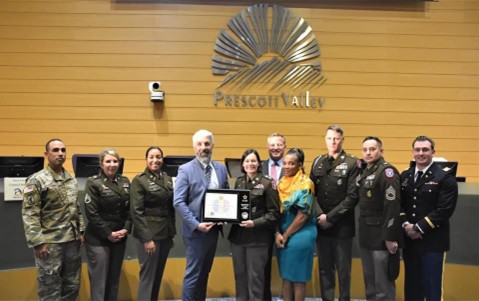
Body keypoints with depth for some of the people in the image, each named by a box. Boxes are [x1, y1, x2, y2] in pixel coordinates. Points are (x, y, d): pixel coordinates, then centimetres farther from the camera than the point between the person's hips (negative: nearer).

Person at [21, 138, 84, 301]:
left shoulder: (72, 180, 10)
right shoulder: (36, 180, -10)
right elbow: (29, 214, -13)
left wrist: (80, 231, 12)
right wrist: (37, 242, -16)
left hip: (72, 240, 6)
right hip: (50, 242, -6)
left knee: (72, 285, 14)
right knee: (50, 287, 5)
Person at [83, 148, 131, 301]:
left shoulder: (125, 182, 7)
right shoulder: (93, 183, -9)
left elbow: (130, 209, 7)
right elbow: (92, 213, -13)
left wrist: (126, 229, -6)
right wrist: (108, 234, -14)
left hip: (120, 238, 5)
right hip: (98, 239, -5)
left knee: (114, 279, 13)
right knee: (99, 280, 2)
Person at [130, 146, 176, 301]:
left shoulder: (167, 179, 9)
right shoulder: (139, 180, -8)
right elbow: (136, 212, -12)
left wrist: (173, 233, 10)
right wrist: (147, 238, -16)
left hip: (165, 233, 6)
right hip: (148, 234, -6)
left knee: (158, 275, 13)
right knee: (148, 275, 1)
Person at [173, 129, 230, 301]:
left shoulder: (221, 169, 7)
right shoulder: (186, 170, -9)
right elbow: (178, 202, -14)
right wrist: (196, 224, -20)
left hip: (214, 228, 6)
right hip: (196, 230, -5)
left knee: (204, 273, 16)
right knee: (193, 274, 1)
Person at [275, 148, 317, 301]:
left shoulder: (305, 184, -12)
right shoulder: (281, 183, 7)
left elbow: (303, 215, -15)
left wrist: (286, 235, -8)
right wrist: (278, 234, -5)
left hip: (300, 235, -6)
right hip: (282, 235, 6)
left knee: (298, 277, 5)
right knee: (286, 275, 13)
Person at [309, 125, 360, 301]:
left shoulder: (352, 163, -6)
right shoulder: (317, 162, 8)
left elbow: (352, 196, -12)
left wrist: (330, 217, -13)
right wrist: (320, 215, -8)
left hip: (342, 226, -4)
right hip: (321, 225, 4)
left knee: (343, 269, 8)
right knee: (325, 268, 13)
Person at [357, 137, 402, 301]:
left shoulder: (387, 172, -14)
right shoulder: (364, 172, 12)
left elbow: (393, 206, -20)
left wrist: (389, 237, -22)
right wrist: (362, 230, 10)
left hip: (382, 236, -8)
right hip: (366, 235, 8)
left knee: (383, 284, 2)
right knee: (369, 282, 18)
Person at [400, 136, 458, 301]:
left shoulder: (445, 178, -8)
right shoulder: (405, 176, 9)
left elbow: (445, 210, -15)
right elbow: (399, 204, 9)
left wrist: (419, 228, -17)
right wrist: (405, 224, -9)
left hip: (433, 241, -5)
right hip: (409, 240, 5)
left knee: (432, 286, 4)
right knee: (411, 285, 15)